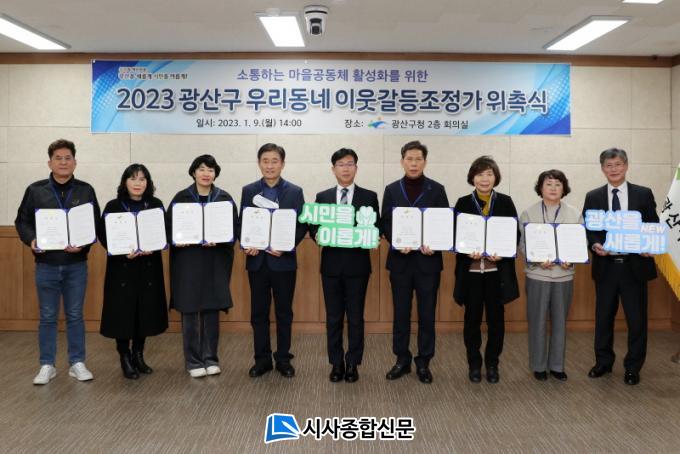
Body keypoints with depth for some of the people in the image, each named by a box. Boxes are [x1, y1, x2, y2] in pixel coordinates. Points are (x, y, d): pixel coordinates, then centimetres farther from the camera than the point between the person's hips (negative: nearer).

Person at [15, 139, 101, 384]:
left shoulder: (86, 191, 2)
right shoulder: (35, 190, 1)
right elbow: (22, 221, 5)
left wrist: (84, 244, -17)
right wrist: (31, 240, -13)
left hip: (76, 265, 0)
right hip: (46, 265, 0)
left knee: (75, 316, 9)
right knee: (47, 317, 8)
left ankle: (77, 363, 19)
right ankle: (47, 365, 19)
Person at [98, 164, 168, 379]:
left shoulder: (156, 205, 5)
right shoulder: (113, 206, -2)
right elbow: (104, 236, -5)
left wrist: (152, 247, -15)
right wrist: (123, 252, -19)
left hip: (149, 267, 3)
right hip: (122, 268, -2)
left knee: (145, 311, 7)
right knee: (123, 312, -1)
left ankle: (138, 355, 24)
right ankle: (125, 358, 14)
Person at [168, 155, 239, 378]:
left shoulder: (225, 198, 3)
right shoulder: (181, 198, 2)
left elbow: (234, 229, 1)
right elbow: (169, 227, 4)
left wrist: (218, 240, -16)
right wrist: (176, 240, -15)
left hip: (215, 261, 1)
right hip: (187, 261, -1)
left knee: (211, 310, 7)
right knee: (189, 312, 3)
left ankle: (210, 358, 20)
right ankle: (193, 361, 15)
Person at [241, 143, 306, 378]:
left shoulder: (295, 192, 1)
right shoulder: (248, 191, 6)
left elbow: (301, 225, -2)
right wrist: (247, 244, -12)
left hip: (284, 261, -1)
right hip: (257, 260, 2)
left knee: (284, 312, 8)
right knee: (259, 312, 8)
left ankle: (283, 358, 20)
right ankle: (262, 359, 19)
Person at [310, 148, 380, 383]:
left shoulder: (369, 196, 4)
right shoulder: (322, 196, 9)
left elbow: (376, 228, 2)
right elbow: (314, 227, 7)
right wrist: (319, 236, -14)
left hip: (357, 264, -1)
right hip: (331, 264, 2)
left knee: (355, 317, 5)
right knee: (333, 317, 8)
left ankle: (353, 364, 17)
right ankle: (336, 363, 19)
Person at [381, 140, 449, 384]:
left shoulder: (437, 189, 3)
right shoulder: (392, 190, 6)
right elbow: (385, 223, 3)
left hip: (428, 260, -1)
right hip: (400, 260, 1)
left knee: (427, 314, 5)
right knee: (401, 313, 8)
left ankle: (423, 362, 17)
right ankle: (402, 360, 20)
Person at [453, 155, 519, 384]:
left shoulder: (505, 202, 4)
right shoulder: (463, 203, 3)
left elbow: (515, 234, 2)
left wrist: (503, 253, -16)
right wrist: (467, 252, -17)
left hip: (497, 269, 0)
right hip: (470, 269, 0)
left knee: (496, 318, 8)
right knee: (472, 318, 8)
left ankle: (492, 364, 23)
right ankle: (474, 364, 22)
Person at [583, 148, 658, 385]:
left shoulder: (644, 194, 2)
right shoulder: (593, 197, 5)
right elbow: (587, 230, 4)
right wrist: (595, 245, -16)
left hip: (635, 266, -1)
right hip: (605, 266, 1)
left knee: (637, 319, 5)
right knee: (603, 317, 11)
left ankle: (633, 368, 20)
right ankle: (603, 362, 28)